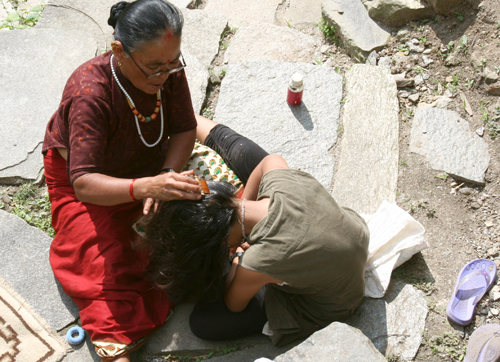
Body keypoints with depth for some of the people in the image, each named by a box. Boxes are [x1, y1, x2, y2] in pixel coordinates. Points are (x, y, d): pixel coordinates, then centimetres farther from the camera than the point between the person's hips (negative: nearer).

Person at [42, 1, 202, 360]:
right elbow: (83, 184, -41)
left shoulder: (169, 69, -25)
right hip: (82, 173, -5)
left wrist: (165, 177, -35)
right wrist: (145, 186, -59)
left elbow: (185, 130, -16)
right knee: (107, 255, -18)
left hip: (146, 162, 6)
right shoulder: (90, 94, -39)